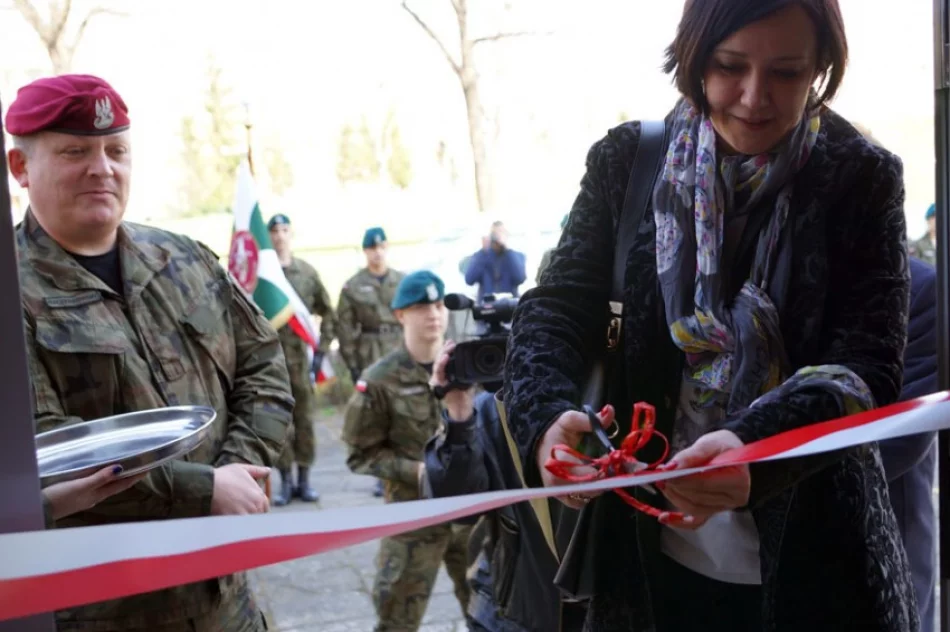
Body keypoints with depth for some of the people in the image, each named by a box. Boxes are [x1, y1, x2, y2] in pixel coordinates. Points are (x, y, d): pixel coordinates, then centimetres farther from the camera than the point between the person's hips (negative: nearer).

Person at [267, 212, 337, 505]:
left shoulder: (307, 272, 6)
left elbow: (328, 313, 13)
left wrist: (323, 348, 6)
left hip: (301, 355, 2)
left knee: (305, 418, 7)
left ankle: (304, 480, 18)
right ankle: (285, 481, 15)